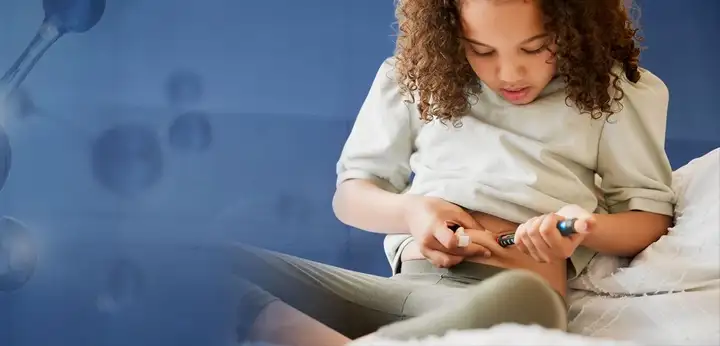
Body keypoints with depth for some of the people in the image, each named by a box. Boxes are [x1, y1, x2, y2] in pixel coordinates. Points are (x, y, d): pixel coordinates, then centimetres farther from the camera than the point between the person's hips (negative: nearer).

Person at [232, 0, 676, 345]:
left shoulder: (610, 90, 12)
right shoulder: (414, 78, 16)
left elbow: (652, 215, 14)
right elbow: (350, 193, 21)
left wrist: (588, 228, -10)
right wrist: (409, 211, -2)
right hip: (403, 285, 3)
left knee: (520, 300, -43)